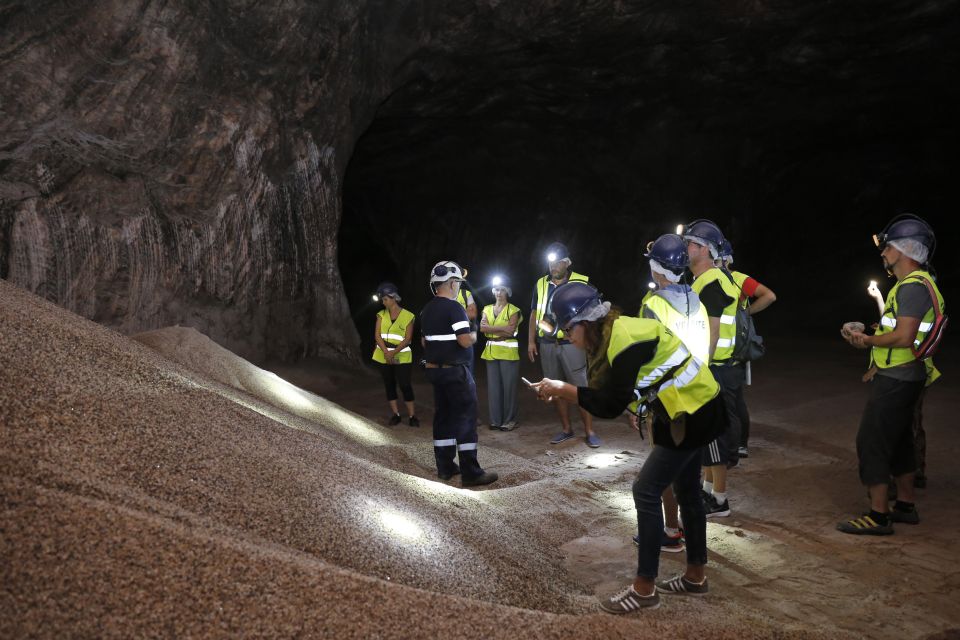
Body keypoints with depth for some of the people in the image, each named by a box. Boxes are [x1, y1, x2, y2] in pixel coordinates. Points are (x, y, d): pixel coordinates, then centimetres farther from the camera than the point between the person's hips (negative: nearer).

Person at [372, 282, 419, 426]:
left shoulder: (407, 316, -4)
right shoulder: (381, 315, 5)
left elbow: (408, 339, -10)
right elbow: (377, 336, -4)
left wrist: (394, 352, -22)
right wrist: (386, 352, -18)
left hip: (402, 357, -4)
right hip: (383, 357, 4)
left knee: (405, 385, -5)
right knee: (389, 384, 7)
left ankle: (412, 415, 2)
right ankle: (395, 414, 15)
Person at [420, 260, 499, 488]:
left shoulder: (426, 310, 10)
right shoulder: (454, 308, -16)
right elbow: (465, 341, -23)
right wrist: (475, 334, -4)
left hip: (434, 369, 8)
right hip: (455, 371, -8)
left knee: (443, 417, 13)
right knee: (465, 418, -4)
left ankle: (445, 466, 17)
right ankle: (471, 473, -3)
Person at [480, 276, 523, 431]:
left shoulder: (513, 310, -1)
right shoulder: (487, 309, 12)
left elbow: (510, 331, -14)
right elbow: (482, 328, -3)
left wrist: (491, 328, -10)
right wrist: (502, 328, -11)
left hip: (508, 352, -4)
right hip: (491, 352, 4)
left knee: (508, 386, -3)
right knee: (493, 386, 5)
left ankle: (509, 420, 4)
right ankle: (495, 419, 11)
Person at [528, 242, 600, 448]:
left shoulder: (581, 283, -1)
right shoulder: (541, 285, 11)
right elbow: (534, 314, 16)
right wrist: (531, 341, 10)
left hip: (572, 344, -4)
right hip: (547, 345, 4)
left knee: (581, 388, -5)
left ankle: (590, 432, 3)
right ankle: (566, 429, 21)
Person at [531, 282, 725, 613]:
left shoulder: (625, 341, -26)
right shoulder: (613, 334, 4)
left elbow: (611, 405, -24)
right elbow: (607, 392, 8)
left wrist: (564, 390, -18)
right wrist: (563, 391, 0)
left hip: (693, 413, -11)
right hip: (692, 407, 11)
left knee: (646, 490, -8)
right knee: (686, 490, 20)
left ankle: (644, 589, 1)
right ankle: (695, 576, 35)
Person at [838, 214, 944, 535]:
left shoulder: (913, 286, -19)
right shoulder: (915, 284, 14)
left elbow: (903, 337, -27)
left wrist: (867, 340, -13)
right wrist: (880, 364, 16)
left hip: (896, 380, -11)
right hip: (902, 376, 11)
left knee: (871, 442, -7)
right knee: (899, 441, 17)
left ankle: (879, 515, -2)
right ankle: (905, 506, 27)